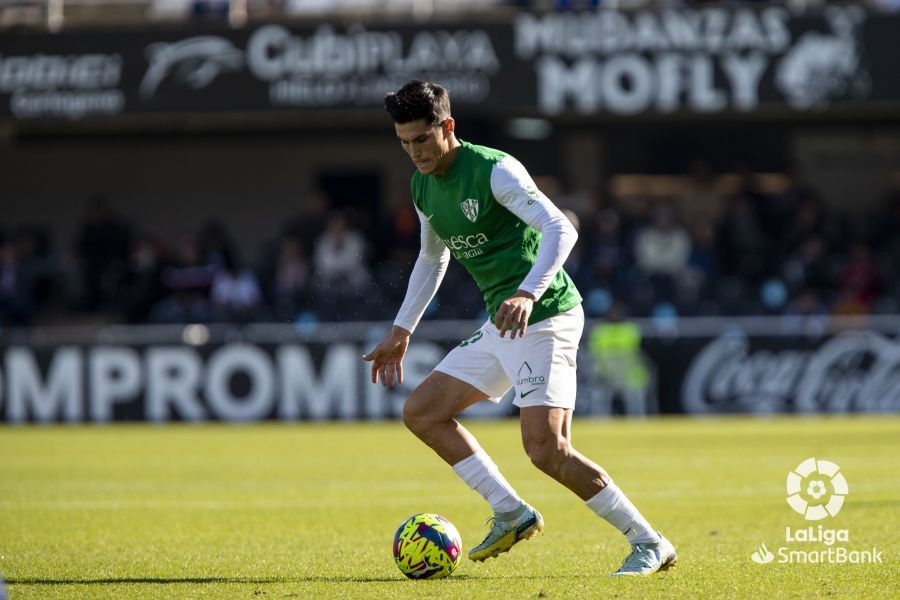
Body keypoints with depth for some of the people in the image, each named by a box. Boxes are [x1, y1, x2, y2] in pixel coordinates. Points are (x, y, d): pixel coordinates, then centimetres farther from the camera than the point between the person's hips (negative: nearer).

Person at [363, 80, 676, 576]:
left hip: (545, 318, -9)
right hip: (500, 325, 9)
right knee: (421, 412, 9)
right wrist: (401, 331, 27)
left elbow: (561, 230, -27)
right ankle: (512, 515, 12)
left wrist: (528, 293, -41)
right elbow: (432, 257, 28)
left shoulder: (494, 171, -17)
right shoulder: (423, 185, 10)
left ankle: (649, 543, -8)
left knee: (546, 449, -19)